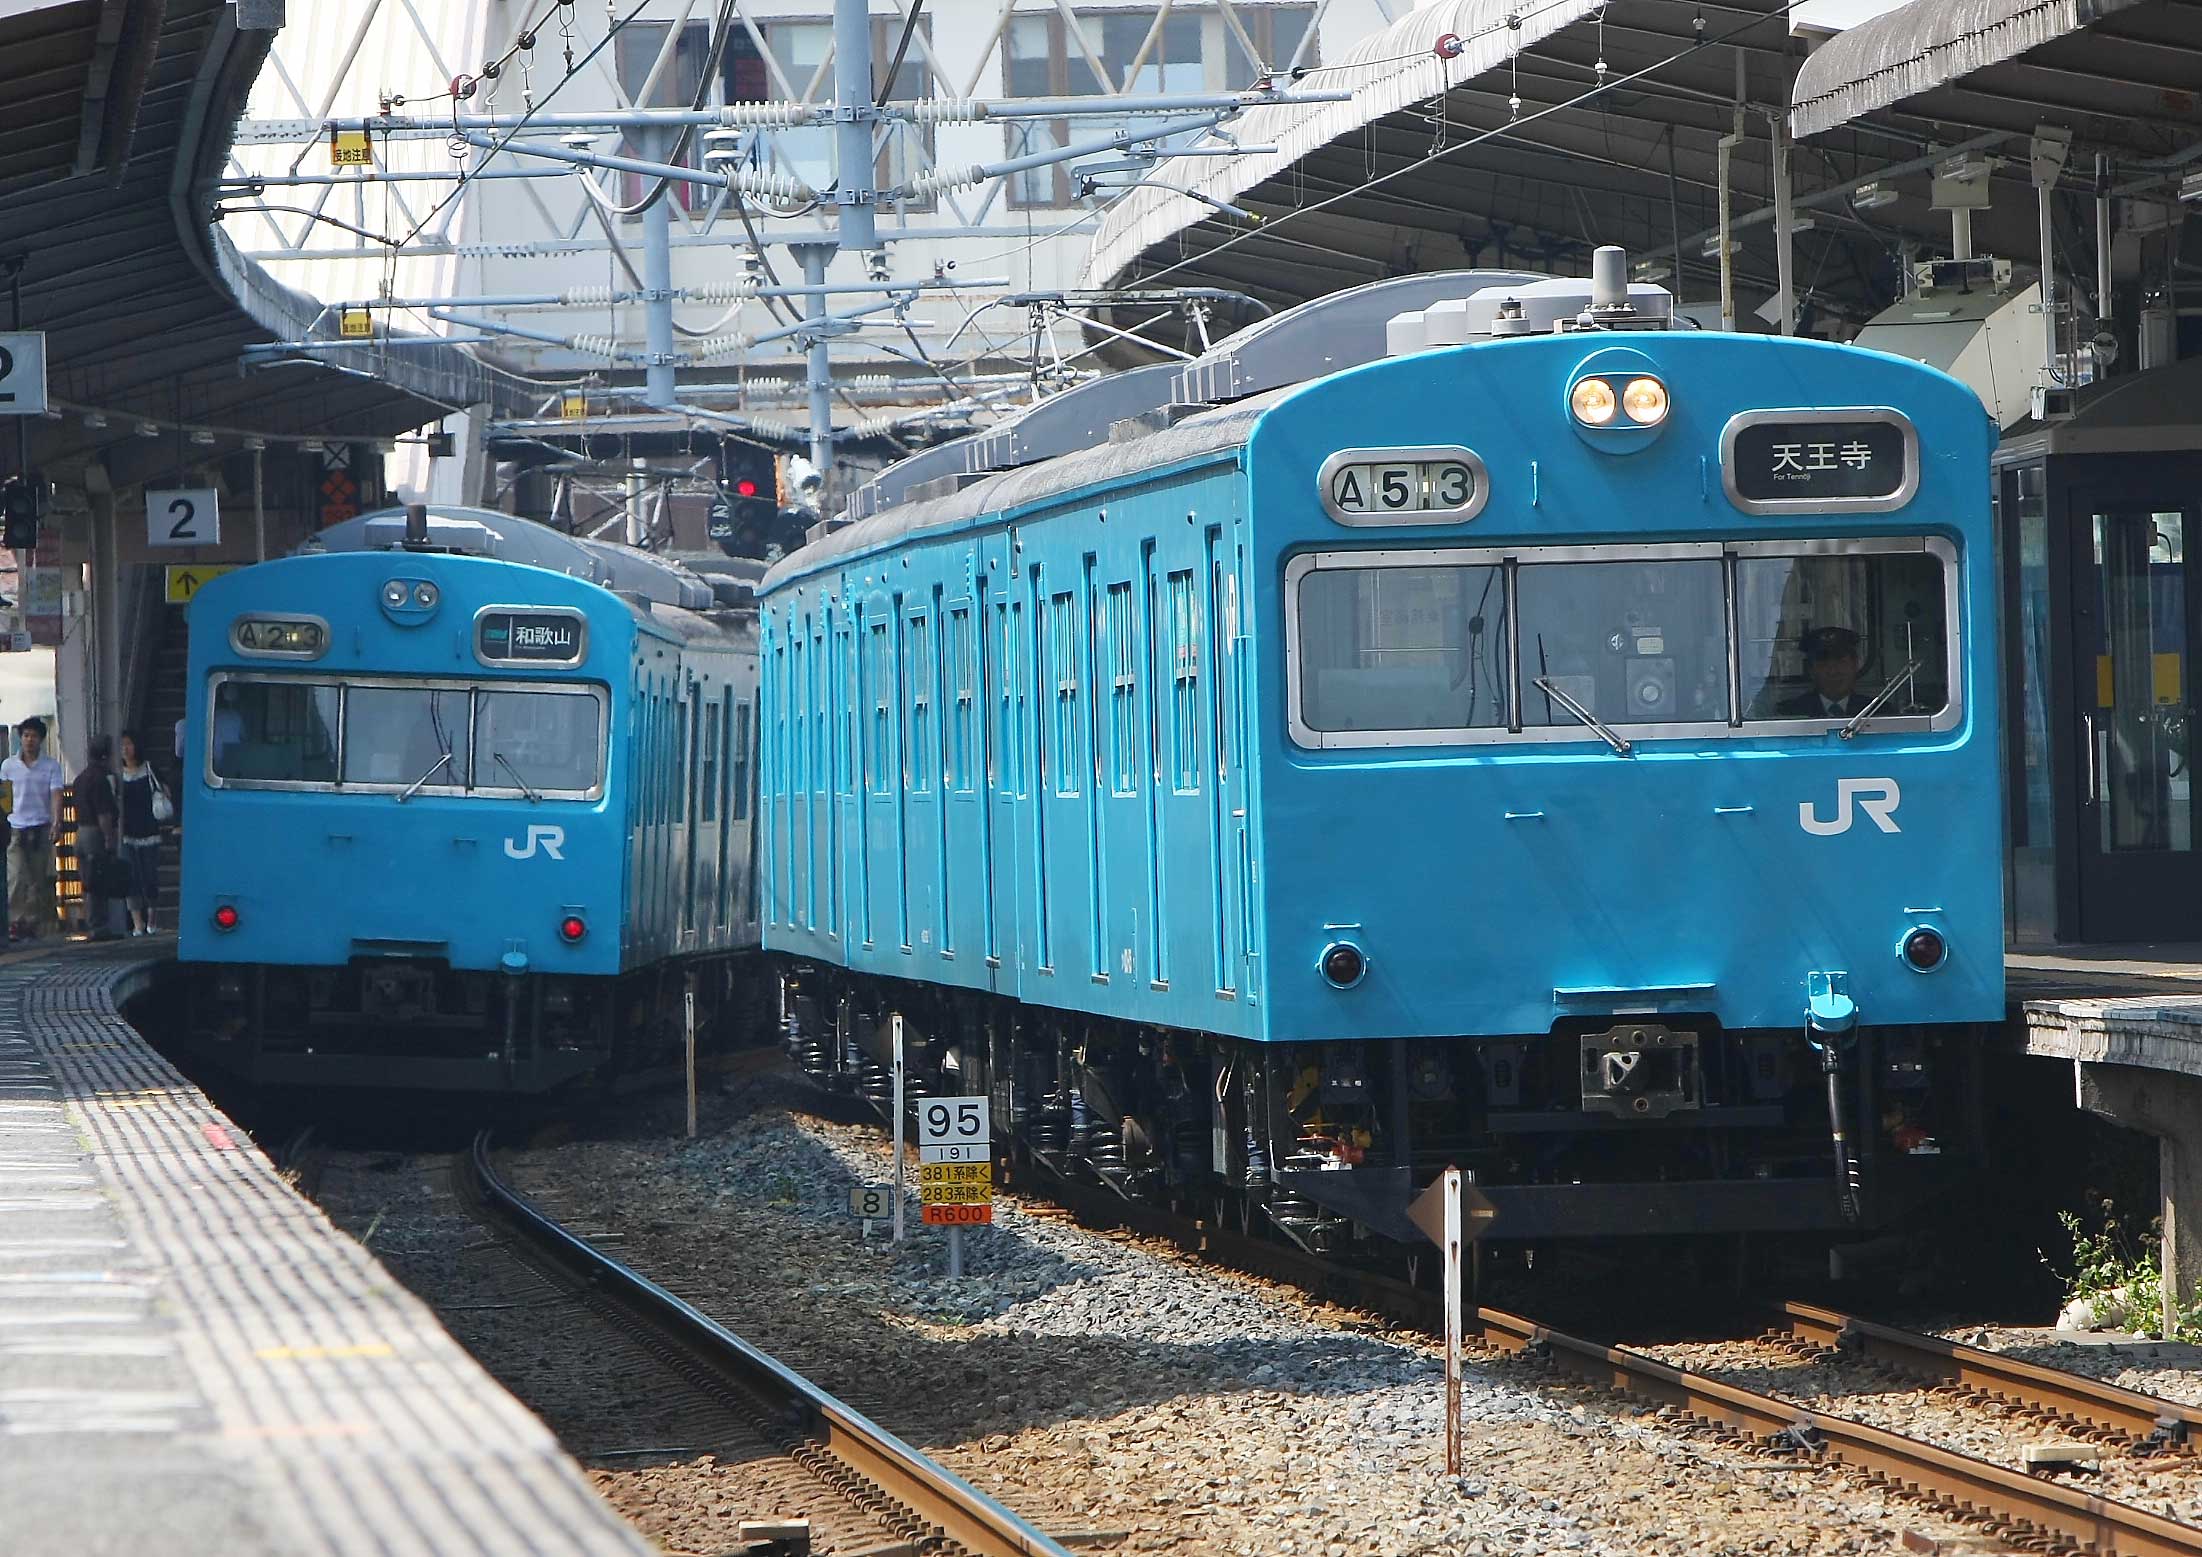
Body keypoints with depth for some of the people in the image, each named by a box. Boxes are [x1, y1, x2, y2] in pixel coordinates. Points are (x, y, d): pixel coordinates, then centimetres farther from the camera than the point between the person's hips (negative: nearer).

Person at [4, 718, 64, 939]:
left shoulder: (51, 766, 4)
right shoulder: (8, 766, 8)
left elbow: (56, 794, -5)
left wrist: (56, 822, -20)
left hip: (41, 829, 0)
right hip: (16, 828, 0)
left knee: (39, 880, 1)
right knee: (16, 877, -13)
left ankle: (33, 924, 5)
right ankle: (16, 922, -15)